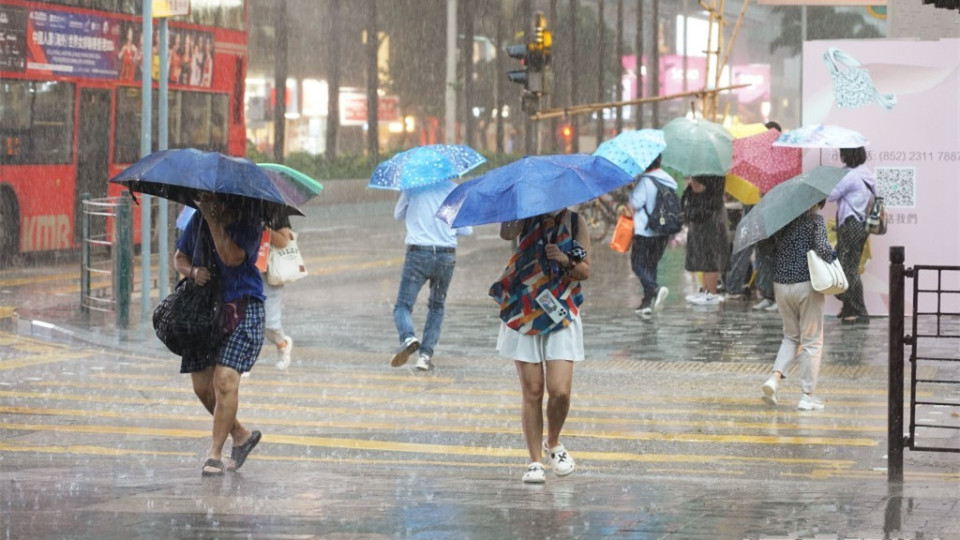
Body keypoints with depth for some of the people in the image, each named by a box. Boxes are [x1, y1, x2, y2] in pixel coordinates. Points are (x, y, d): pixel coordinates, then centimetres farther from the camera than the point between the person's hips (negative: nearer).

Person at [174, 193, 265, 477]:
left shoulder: (248, 222, -8)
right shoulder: (199, 220, 8)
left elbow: (232, 257, -24)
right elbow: (179, 257, 17)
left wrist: (213, 219, -22)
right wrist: (192, 271, -6)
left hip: (241, 309, -6)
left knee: (224, 381, -17)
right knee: (202, 386, 5)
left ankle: (215, 454, -10)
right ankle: (241, 434, 27)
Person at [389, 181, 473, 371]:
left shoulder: (413, 188, 0)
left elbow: (398, 215, 17)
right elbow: (467, 229, 6)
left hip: (418, 254, -2)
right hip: (447, 255, 2)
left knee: (403, 305, 3)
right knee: (436, 307, 19)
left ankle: (408, 337, -28)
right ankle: (426, 354, 8)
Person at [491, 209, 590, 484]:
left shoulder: (575, 222, 4)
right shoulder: (526, 218, 1)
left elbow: (585, 271, 5)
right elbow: (506, 233, -22)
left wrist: (566, 260, -14)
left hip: (561, 316, 0)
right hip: (524, 314, 0)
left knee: (560, 390, -9)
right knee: (532, 391, -2)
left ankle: (553, 443, 20)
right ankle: (535, 462, 7)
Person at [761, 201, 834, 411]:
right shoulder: (815, 220, -8)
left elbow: (770, 249, 8)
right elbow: (822, 248, -20)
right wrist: (831, 260, -3)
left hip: (780, 285, 5)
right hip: (806, 285, -5)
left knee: (791, 336, 20)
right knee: (812, 341, 7)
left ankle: (775, 377, -3)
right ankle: (807, 395, 7)